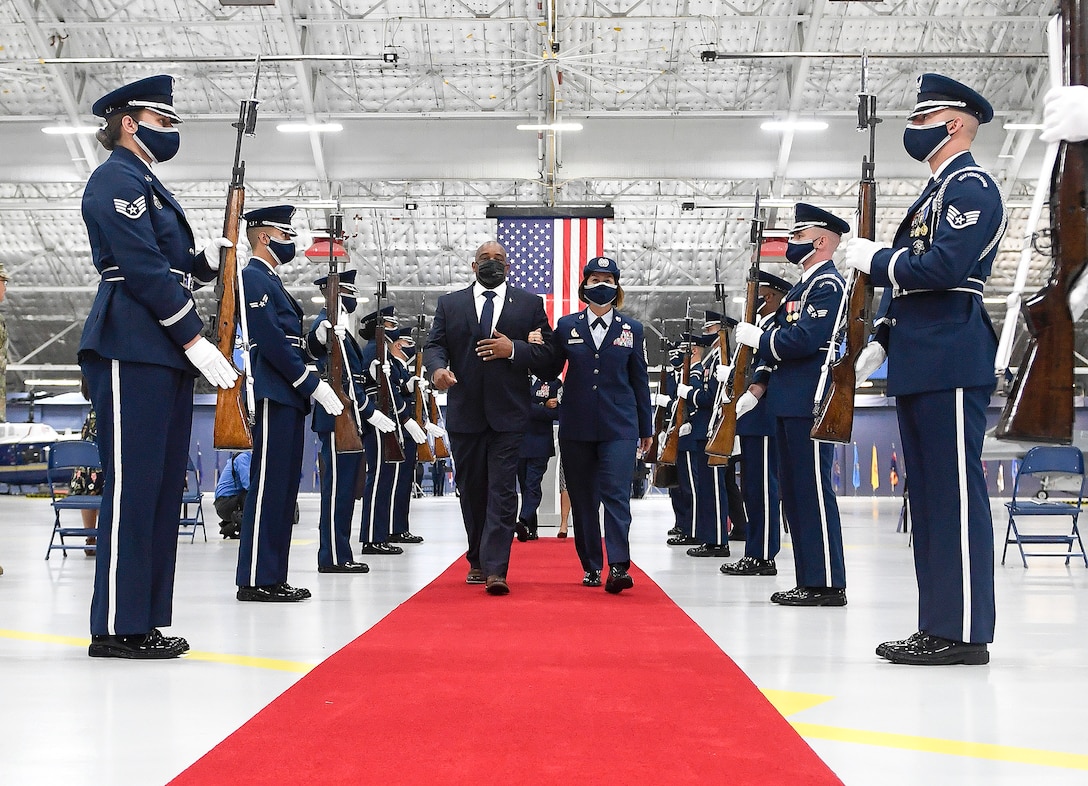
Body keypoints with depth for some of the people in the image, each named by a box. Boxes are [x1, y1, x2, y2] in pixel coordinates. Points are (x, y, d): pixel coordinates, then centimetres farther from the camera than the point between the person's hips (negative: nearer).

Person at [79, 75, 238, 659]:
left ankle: (143, 619, 14)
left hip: (164, 353, 10)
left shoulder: (148, 186, 24)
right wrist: (194, 338, -17)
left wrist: (208, 259, 8)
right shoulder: (116, 179, -6)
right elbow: (141, 267, -16)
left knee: (163, 486, 9)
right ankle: (117, 627, -4)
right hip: (132, 351, -10)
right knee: (132, 484, -9)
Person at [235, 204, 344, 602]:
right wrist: (313, 383, -16)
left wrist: (318, 340, 5)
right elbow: (271, 342, -17)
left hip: (290, 397, 10)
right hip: (274, 396, -10)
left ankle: (273, 577, 13)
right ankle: (256, 580, -6)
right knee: (268, 486, -9)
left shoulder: (270, 281, 23)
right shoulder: (253, 278, -8)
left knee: (284, 487, 9)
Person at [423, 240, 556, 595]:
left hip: (508, 414, -2)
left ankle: (495, 569, -13)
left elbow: (548, 353, 4)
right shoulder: (449, 304, 13)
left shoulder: (530, 304, 9)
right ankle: (477, 561, 24)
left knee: (502, 491, -9)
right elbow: (434, 345, 5)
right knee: (471, 490, 10)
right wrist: (437, 367, -17)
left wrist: (513, 349, -13)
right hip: (464, 413, 2)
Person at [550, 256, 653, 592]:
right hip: (576, 427, 2)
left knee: (616, 494, -13)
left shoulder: (632, 329, 7)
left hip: (619, 426, -2)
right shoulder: (566, 326, 7)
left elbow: (640, 381, 10)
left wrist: (646, 428, 11)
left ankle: (618, 567, -18)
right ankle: (591, 567, 16)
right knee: (582, 498, 6)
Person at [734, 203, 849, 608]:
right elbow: (781, 346, 23)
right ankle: (809, 581, 16)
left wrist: (757, 337, -8)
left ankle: (827, 584, -5)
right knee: (794, 493, 11)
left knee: (813, 491, -8)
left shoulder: (827, 284, -10)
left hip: (811, 405, -10)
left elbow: (803, 340, -22)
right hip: (791, 405, 11)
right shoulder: (804, 285, 22)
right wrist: (757, 389, 15)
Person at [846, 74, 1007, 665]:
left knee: (956, 495, -8)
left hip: (952, 366, -10)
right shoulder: (935, 194, 24)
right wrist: (881, 342, 15)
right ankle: (938, 626, 16)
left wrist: (873, 259, -9)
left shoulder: (972, 186, -7)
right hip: (920, 367, 10)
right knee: (928, 497, 10)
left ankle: (964, 632, -4)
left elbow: (943, 267, -21)